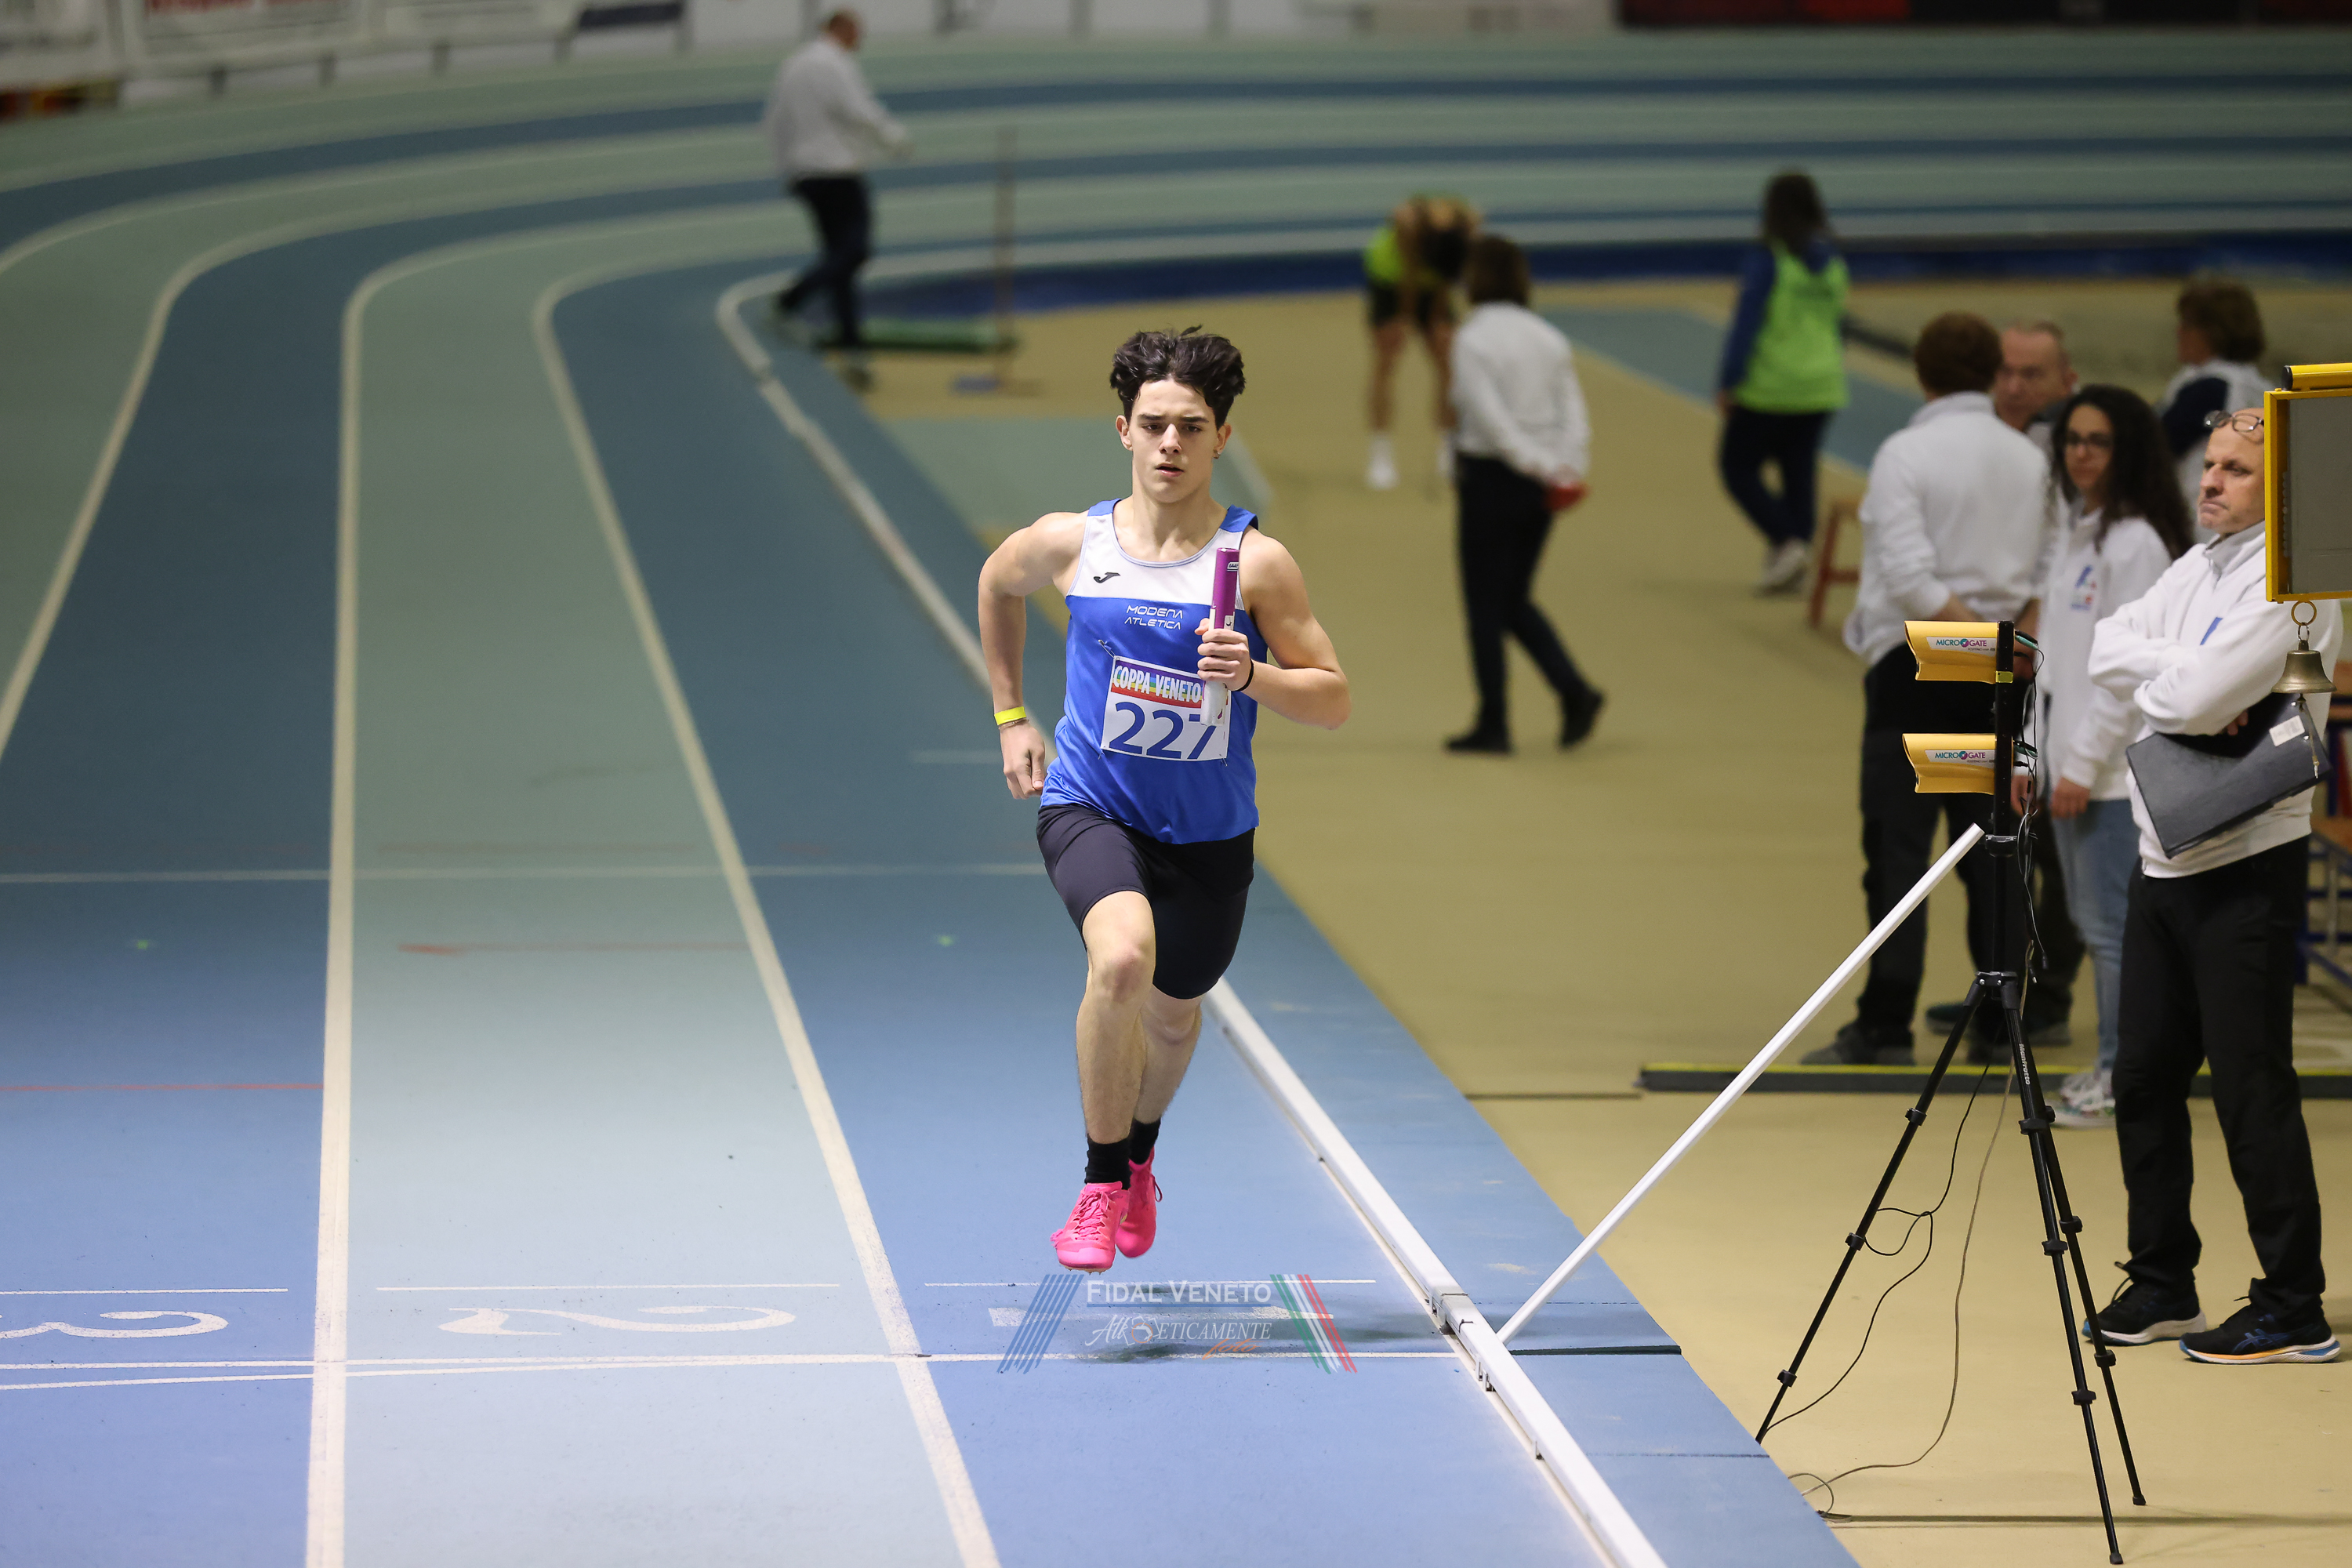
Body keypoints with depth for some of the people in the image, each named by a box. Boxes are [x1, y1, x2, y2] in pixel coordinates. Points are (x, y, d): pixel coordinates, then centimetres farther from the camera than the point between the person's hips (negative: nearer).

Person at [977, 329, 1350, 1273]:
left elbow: (1334, 702, -8)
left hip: (1208, 831, 2)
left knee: (1173, 1015, 20)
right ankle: (1101, 1184, -14)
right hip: (1088, 806, -1)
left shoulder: (1257, 563, -11)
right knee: (1123, 957, -31)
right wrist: (1010, 716, 16)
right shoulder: (1069, 543, -6)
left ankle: (1139, 1149, 55)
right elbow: (997, 584, 18)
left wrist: (1250, 675, -27)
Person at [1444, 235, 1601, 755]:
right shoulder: (1548, 338, 7)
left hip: (1490, 478, -6)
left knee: (1485, 607, 5)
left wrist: (1542, 467, -19)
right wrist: (1567, 467, -9)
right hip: (1537, 493, 6)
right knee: (1515, 600, 18)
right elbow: (1574, 413, 0)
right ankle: (1574, 692, 3)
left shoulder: (1472, 341, -13)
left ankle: (1493, 725, 9)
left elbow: (1491, 420, -21)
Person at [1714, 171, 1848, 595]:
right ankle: (1789, 565, 10)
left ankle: (1786, 543, -10)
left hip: (1770, 386, -6)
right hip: (1820, 389, 6)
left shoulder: (1767, 261, -14)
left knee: (1739, 466, 7)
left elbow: (1746, 325, -16)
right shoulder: (1832, 262, 6)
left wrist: (1727, 384, -11)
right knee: (1800, 473, 11)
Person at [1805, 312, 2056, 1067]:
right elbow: (2049, 571, 6)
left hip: (1914, 665, -5)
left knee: (1897, 847, -2)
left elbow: (1909, 576, -18)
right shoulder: (2027, 459, 7)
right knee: (1991, 849, 8)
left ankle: (1886, 1024, -3)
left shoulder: (1905, 453, -10)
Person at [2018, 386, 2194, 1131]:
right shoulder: (2076, 532, 15)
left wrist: (2084, 763, -17)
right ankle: (2116, 1068, 19)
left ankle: (2124, 1076, 0)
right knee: (2089, 920, 12)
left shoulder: (2137, 542, -13)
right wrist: (2032, 757, 16)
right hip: (2067, 756, 9)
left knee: (2111, 922, -6)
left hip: (2116, 767, -9)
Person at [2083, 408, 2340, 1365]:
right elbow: (2106, 650, 5)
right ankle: (2162, 1284, 22)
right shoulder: (2197, 568, 15)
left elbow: (2196, 701, -21)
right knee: (2145, 1079, 11)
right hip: (2165, 861, 8)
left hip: (2247, 865, -8)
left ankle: (2294, 1310, -1)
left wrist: (2153, 683, 0)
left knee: (2251, 1088, -7)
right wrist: (2186, 676, -11)